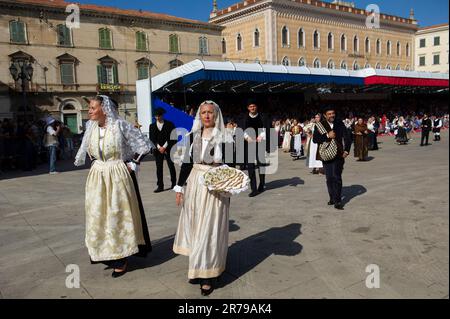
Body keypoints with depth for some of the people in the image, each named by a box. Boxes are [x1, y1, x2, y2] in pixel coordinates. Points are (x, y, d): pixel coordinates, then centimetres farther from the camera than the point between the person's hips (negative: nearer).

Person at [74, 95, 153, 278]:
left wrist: (133, 164, -8)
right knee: (99, 216, 9)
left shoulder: (120, 125, -13)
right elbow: (87, 150, 23)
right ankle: (106, 254, 25)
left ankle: (121, 259, 15)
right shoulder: (91, 127, 3)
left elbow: (145, 145, -10)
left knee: (118, 215, 3)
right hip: (97, 177, 5)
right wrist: (94, 164, 13)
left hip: (118, 176, -5)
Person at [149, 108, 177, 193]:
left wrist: (164, 147, -10)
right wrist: (159, 147, -8)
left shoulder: (169, 124, 3)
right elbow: (152, 138, 5)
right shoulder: (152, 126, 10)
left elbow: (172, 137, -3)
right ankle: (160, 186, 1)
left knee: (171, 166, 4)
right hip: (158, 149, 2)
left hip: (168, 148, -2)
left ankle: (174, 183, 16)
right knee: (159, 167, -1)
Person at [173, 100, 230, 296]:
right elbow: (186, 162, 8)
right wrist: (180, 187, 5)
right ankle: (197, 268, 28)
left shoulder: (223, 137, -6)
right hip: (194, 184, 5)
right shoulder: (193, 136, 5)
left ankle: (208, 274, 9)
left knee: (209, 230, 0)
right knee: (194, 227, 12)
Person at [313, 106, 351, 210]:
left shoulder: (340, 124, 6)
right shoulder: (320, 125, 2)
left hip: (338, 155, -1)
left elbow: (347, 138, 10)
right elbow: (315, 139, -7)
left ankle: (337, 201, -5)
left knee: (336, 177, -9)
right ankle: (332, 198, 23)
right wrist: (327, 136, -17)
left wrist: (346, 150, 1)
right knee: (329, 178, 8)